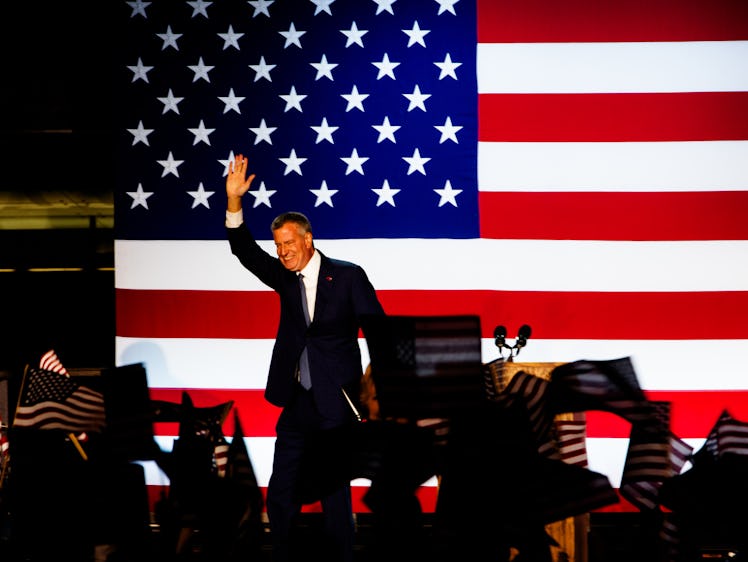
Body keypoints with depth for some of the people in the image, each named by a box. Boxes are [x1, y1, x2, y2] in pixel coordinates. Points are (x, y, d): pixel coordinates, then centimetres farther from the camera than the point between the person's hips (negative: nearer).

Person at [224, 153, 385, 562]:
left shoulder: (348, 276, -3)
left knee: (335, 498, 2)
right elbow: (246, 252, -2)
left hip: (337, 406, -4)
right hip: (297, 405, 5)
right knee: (280, 497, 6)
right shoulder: (286, 279, 8)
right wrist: (233, 201, -15)